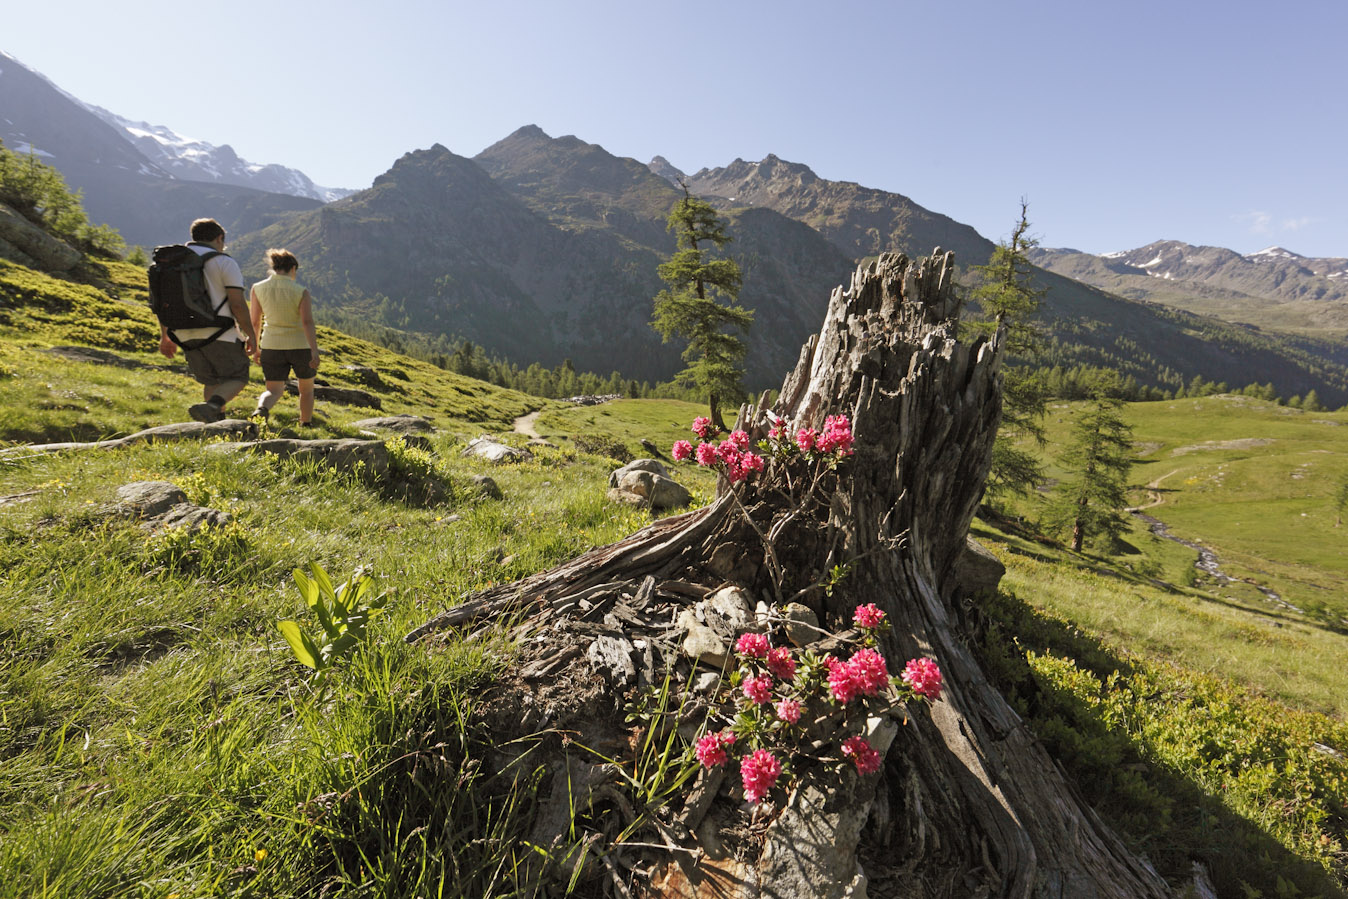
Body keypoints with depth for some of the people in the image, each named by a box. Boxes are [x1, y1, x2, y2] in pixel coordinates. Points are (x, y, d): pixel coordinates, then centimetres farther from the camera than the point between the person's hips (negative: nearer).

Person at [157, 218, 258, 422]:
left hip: (186, 336, 6)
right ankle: (210, 406, -21)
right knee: (237, 378, 6)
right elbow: (238, 305, -13)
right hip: (219, 334, -6)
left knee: (211, 382, 18)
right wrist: (251, 335, -4)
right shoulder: (225, 263, -5)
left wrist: (165, 337, 22)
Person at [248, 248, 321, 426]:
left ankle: (261, 410, -26)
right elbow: (307, 322, -22)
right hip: (301, 346, -2)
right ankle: (306, 425, 29)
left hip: (272, 346, 2)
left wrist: (256, 348, 15)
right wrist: (315, 352, -26)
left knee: (273, 391, 7)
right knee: (306, 388, 20)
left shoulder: (257, 288, -1)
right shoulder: (301, 292, -11)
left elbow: (255, 321, 3)